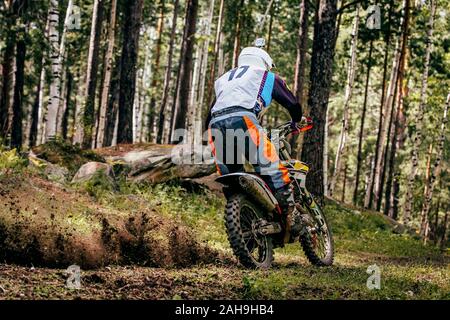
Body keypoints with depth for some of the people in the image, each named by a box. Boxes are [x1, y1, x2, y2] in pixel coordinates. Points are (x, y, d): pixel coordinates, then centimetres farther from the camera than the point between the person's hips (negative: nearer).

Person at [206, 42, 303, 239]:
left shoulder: (223, 80, 40)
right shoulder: (266, 76, 27)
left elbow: (209, 117, 37)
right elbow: (293, 104, 30)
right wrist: (296, 122, 49)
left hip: (215, 126, 5)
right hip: (242, 120, -5)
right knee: (273, 171, -6)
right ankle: (291, 218, -14)